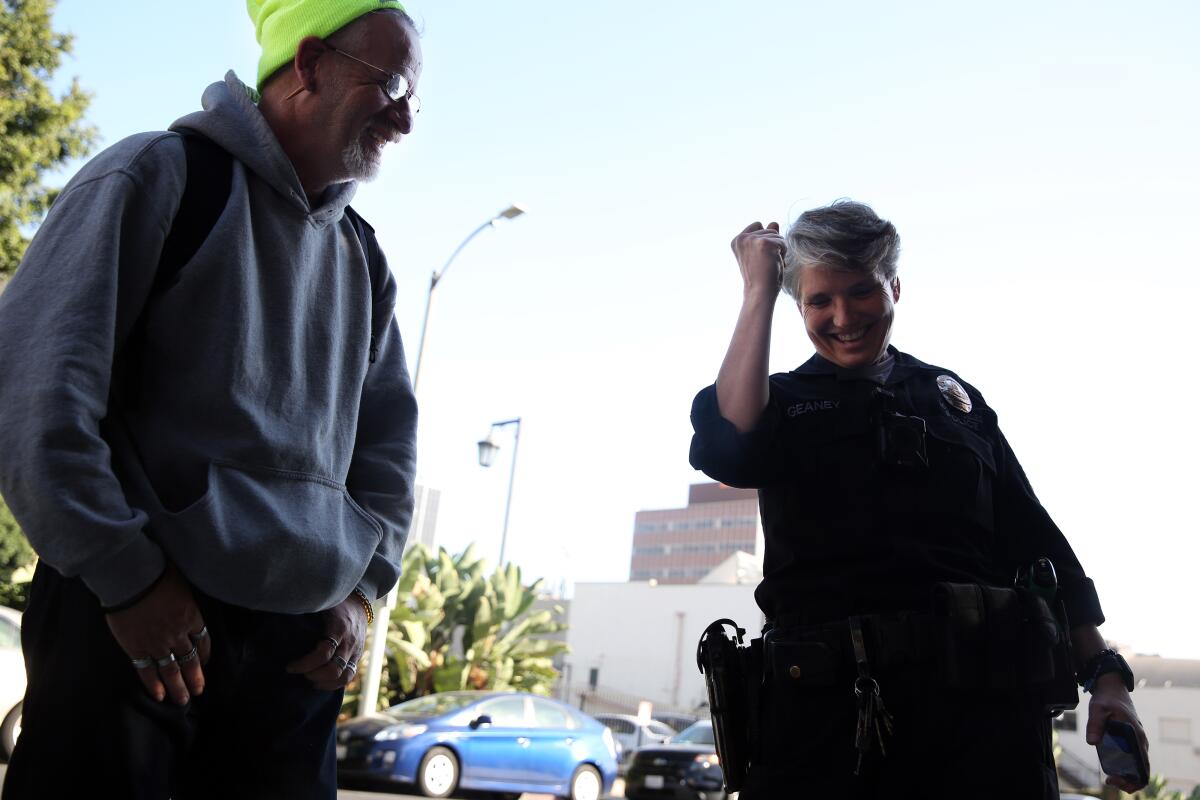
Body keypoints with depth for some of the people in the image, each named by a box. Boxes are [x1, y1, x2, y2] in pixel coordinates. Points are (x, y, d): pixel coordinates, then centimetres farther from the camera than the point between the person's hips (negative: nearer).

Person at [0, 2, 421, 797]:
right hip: (135, 622, -5)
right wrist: (126, 575, -15)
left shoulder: (363, 262, 15)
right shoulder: (163, 175, -4)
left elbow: (388, 437, 19)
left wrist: (361, 590, 7)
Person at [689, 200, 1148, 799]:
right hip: (824, 699, -2)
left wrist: (1105, 675, 6)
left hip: (979, 698, 3)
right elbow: (729, 450, -15)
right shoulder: (780, 400, 11)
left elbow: (1034, 543, 16)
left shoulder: (954, 397, 19)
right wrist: (759, 291, -7)